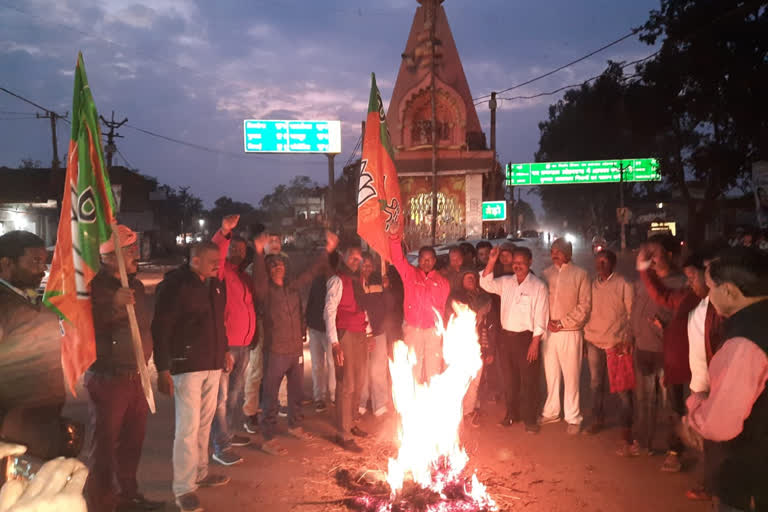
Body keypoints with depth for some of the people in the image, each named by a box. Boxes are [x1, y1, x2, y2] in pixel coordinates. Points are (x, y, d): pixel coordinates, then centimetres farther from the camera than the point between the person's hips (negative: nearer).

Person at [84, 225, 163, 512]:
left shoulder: (136, 286, 11)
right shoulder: (94, 286, -12)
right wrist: (114, 305, -34)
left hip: (136, 377, 7)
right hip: (107, 379, -7)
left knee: (133, 440, 16)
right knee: (104, 445, 3)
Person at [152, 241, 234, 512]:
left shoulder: (215, 283, 8)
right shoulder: (174, 285, -14)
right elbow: (160, 328, -15)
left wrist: (225, 350, 21)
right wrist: (163, 369, -18)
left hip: (213, 364, 7)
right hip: (186, 365, -7)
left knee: (204, 422, 16)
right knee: (188, 427, -4)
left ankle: (200, 473, 30)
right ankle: (183, 487, 8)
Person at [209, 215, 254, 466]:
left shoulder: (245, 277, 17)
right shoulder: (221, 271, -5)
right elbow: (213, 256, -28)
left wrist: (252, 337, 18)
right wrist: (223, 233, -42)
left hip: (244, 345, 8)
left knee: (236, 393, 18)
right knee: (221, 396, -6)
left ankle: (228, 434, 32)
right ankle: (220, 447, -1)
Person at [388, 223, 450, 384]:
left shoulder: (442, 281, 9)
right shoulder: (410, 274, 5)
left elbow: (445, 307, 9)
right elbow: (397, 258, -8)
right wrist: (394, 236, -24)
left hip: (434, 330, 1)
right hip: (412, 328, -1)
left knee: (434, 368, 3)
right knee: (413, 367, 3)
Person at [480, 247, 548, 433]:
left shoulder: (538, 286, -7)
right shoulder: (506, 282, 7)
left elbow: (540, 319, -9)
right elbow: (486, 284, -3)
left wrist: (535, 343, -13)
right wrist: (491, 262, -14)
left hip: (526, 337, -5)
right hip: (505, 336, 5)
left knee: (528, 381, 3)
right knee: (509, 379, 16)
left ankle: (529, 419, 17)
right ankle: (512, 413, 31)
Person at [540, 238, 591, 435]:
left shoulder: (580, 274, -3)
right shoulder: (546, 274, 7)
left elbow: (584, 305, -6)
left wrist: (563, 323, -11)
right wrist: (546, 322, -5)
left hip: (570, 332, -3)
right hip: (548, 331, 4)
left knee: (571, 376, 2)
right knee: (551, 374, 13)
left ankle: (573, 418, 13)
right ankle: (551, 412, 26)